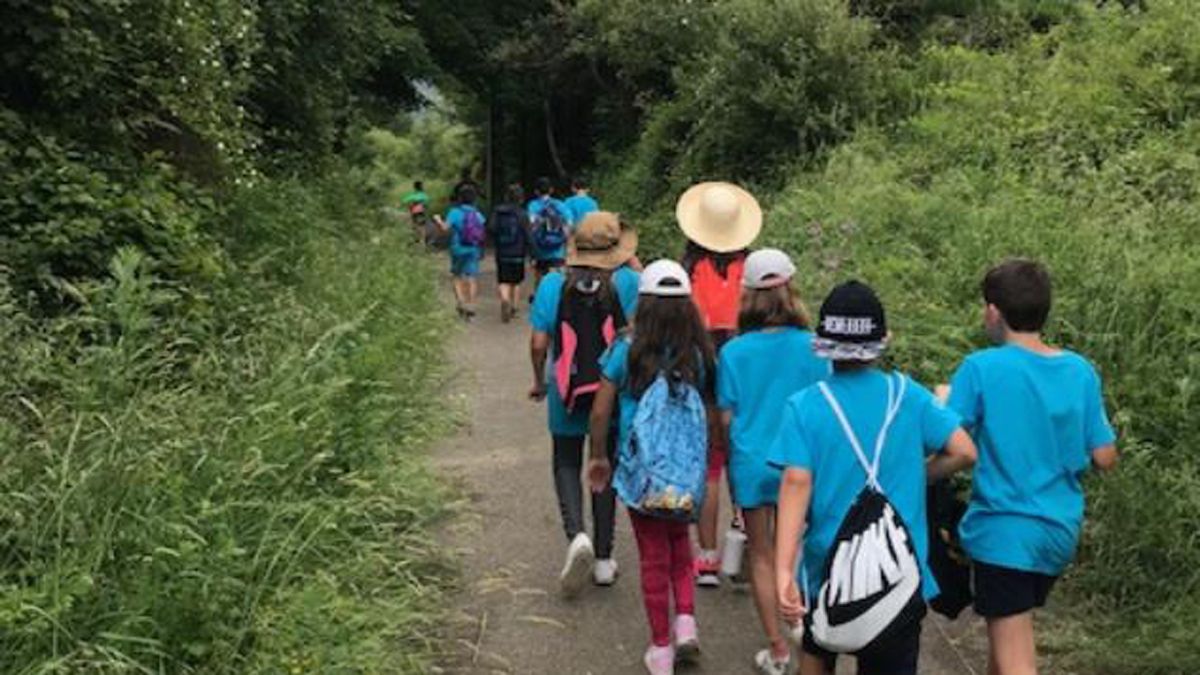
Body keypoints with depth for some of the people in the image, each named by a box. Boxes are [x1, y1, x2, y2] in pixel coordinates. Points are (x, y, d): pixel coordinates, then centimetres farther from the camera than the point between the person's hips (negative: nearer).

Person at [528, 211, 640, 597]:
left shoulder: (552, 284, -5)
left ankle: (577, 535, -10)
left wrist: (539, 382, 9)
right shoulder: (628, 282, -7)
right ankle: (604, 559, 20)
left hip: (566, 391, 0)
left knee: (567, 464, 15)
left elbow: (538, 343, -2)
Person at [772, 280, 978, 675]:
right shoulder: (907, 395, -2)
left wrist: (783, 571, -22)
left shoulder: (804, 406, -7)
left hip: (829, 569, 0)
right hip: (900, 571, 0)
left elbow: (796, 484, -17)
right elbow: (964, 452, -5)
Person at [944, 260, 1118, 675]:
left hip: (1005, 530, -6)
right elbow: (1105, 459, 3)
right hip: (1060, 531, 6)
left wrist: (943, 403, 3)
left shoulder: (981, 368, -14)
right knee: (1010, 632, 26)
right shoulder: (1081, 371, 0)